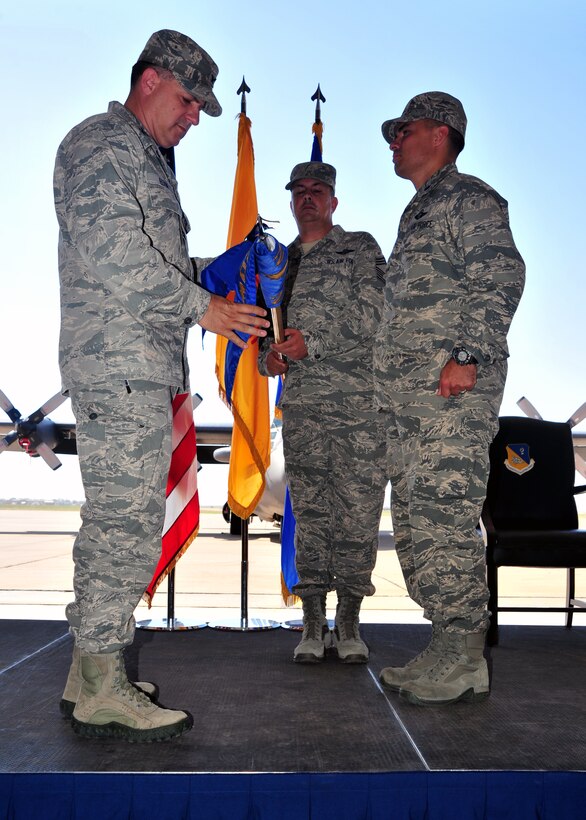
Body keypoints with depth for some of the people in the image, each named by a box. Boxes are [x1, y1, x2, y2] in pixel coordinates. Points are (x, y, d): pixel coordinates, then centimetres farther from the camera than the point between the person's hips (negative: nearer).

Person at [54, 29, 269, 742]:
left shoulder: (144, 160, 27)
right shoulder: (100, 143, -4)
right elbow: (114, 253, -18)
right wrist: (201, 306, -13)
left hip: (143, 370, 10)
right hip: (118, 368, -10)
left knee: (115, 522, 11)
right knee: (127, 522, -9)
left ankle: (89, 677, 20)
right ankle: (101, 693, -1)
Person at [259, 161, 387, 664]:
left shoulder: (361, 249, 7)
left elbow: (372, 316, -6)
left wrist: (311, 342, -14)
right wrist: (268, 357, -1)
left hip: (358, 400, -3)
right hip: (300, 403, 3)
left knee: (358, 510, -3)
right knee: (309, 511, 4)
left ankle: (349, 621, 9)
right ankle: (314, 623, 12)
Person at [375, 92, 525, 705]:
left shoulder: (468, 199, 1)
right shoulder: (418, 214, 28)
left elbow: (500, 279, -13)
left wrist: (466, 355, -22)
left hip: (452, 389, -10)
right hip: (406, 400, 10)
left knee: (445, 522, -12)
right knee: (414, 525, 8)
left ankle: (464, 661, -5)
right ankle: (446, 652, 15)